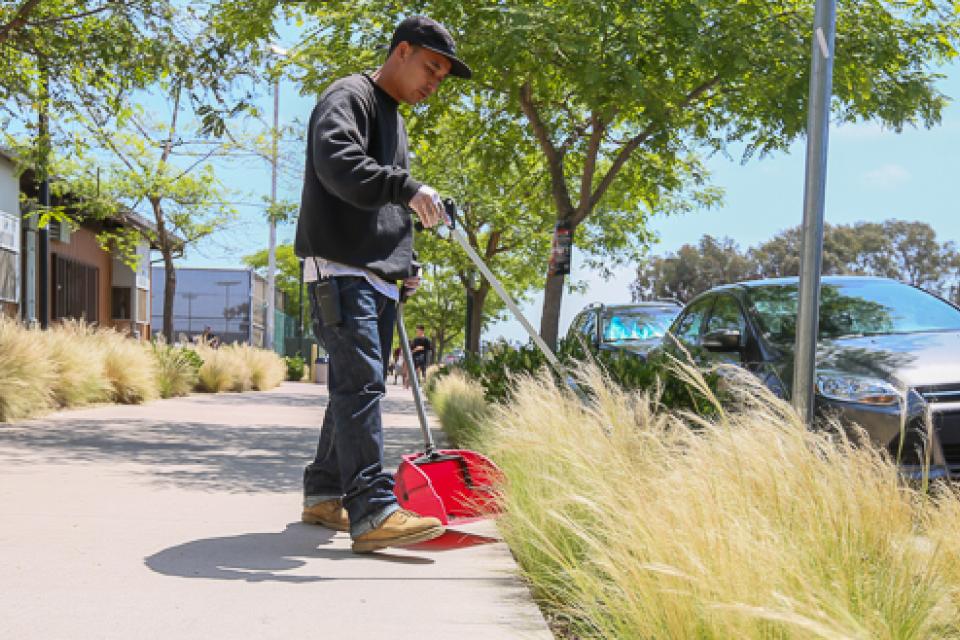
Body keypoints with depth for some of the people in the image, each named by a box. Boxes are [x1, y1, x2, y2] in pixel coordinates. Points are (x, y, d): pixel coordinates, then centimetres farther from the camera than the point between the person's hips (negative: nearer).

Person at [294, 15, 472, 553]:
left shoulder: (395, 121, 26)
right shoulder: (350, 97, -4)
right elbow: (337, 161, -24)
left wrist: (405, 266, 21)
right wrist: (406, 188, -33)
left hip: (379, 277, 10)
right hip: (341, 271, -10)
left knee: (357, 388, 10)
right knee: (360, 383, -17)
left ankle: (324, 495, 20)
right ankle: (373, 511, -21)